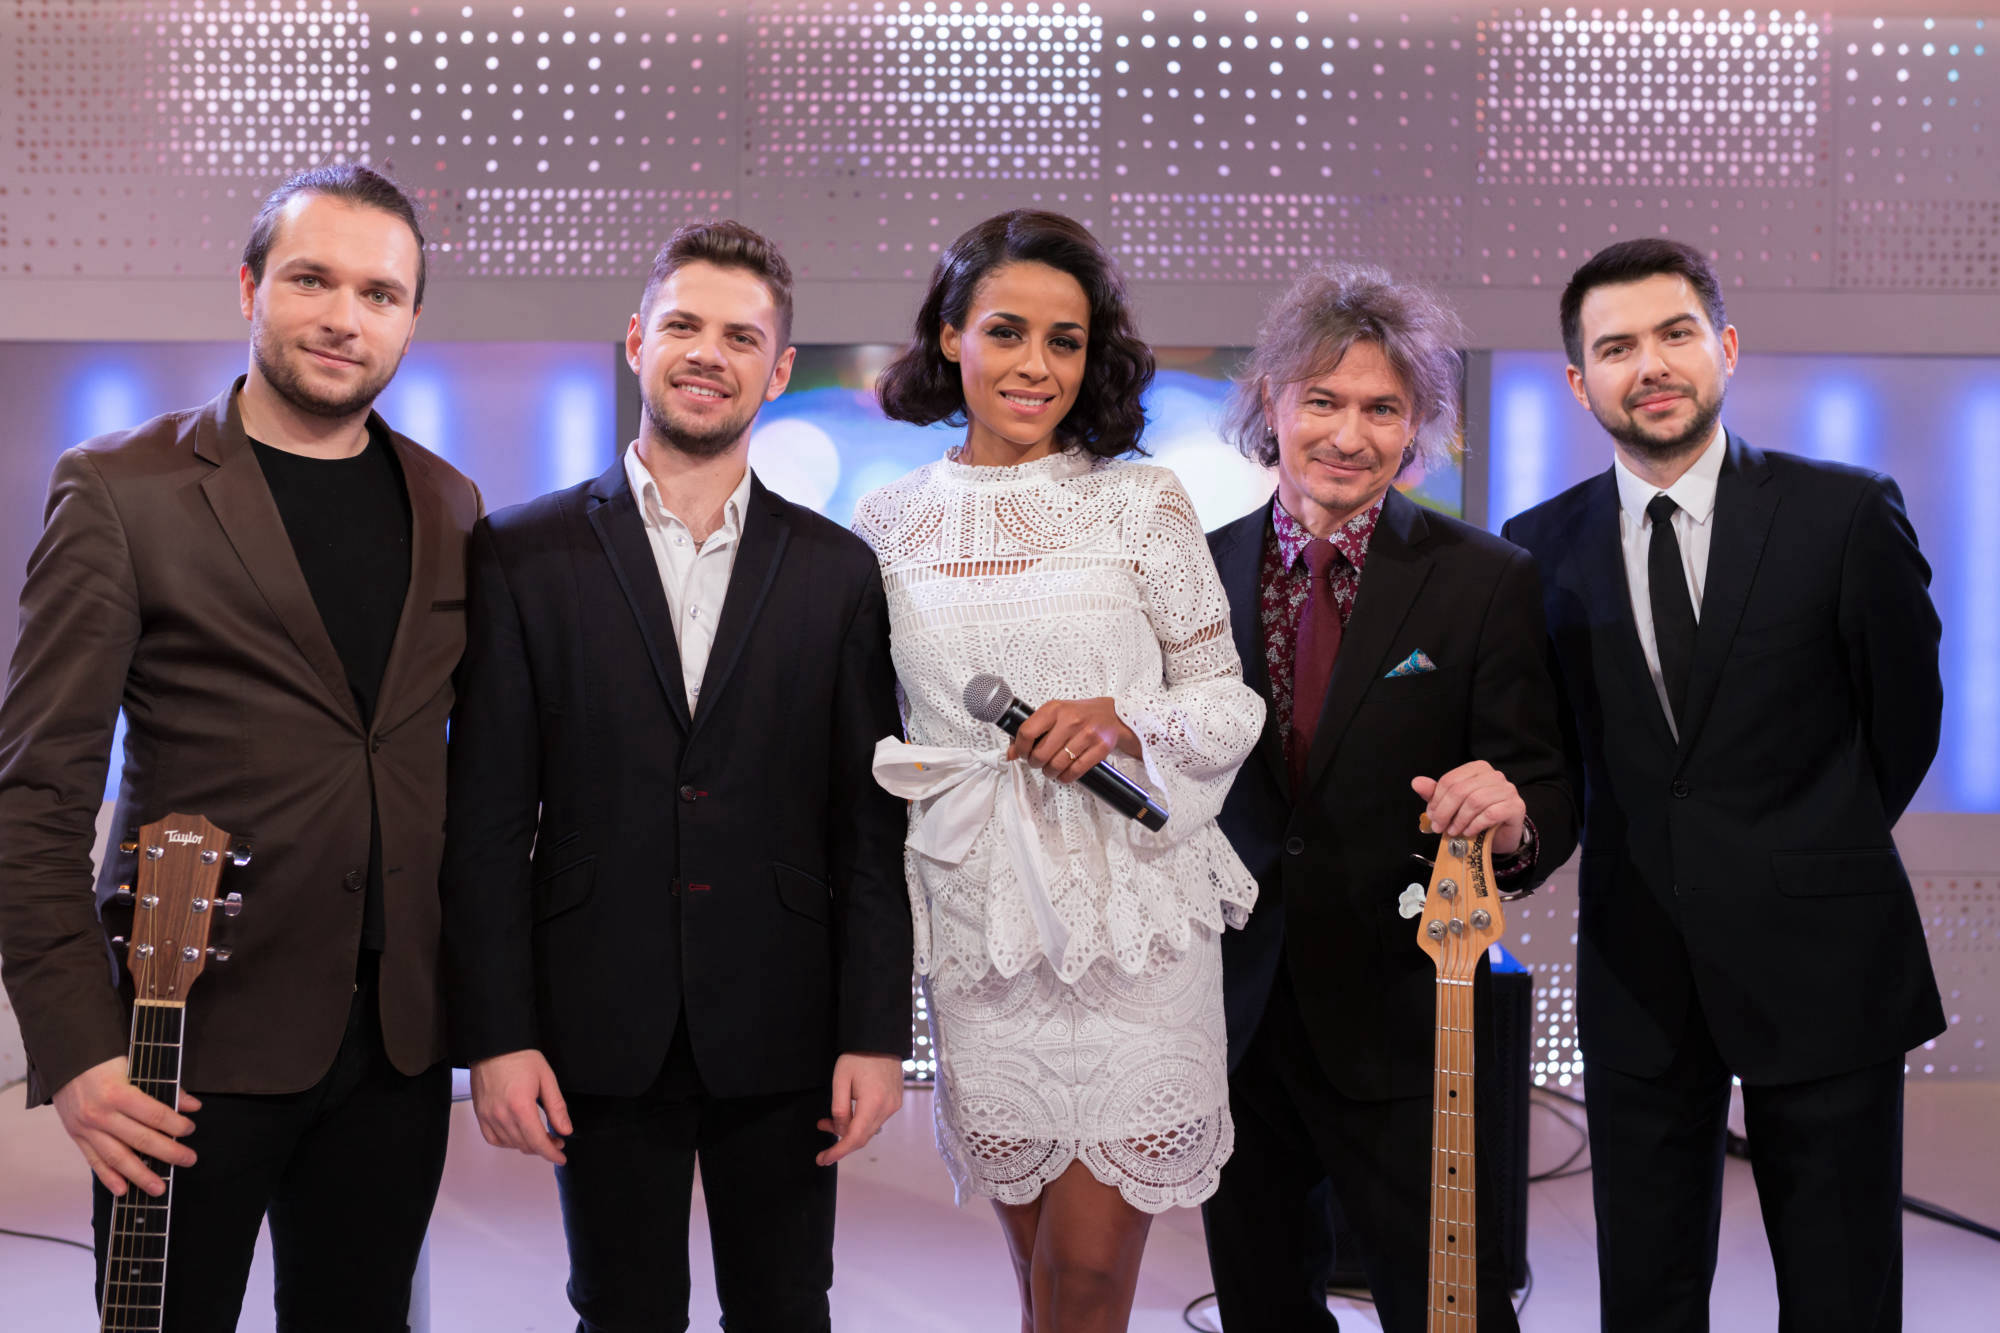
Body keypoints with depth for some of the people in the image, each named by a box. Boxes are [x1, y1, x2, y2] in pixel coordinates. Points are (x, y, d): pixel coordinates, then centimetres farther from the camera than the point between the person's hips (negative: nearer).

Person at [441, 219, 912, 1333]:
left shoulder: (839, 572, 4)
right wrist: (496, 1033, -7)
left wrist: (877, 1033, -2)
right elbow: (488, 820, -1)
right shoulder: (526, 555, 1)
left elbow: (870, 825, 3)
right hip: (601, 1035, -1)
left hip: (783, 1034, 1)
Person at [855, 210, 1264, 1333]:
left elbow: (1228, 701, 3)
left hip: (1132, 906, -2)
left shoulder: (1142, 502, 1)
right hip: (976, 912, 2)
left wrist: (1121, 722, -15)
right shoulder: (888, 522, 8)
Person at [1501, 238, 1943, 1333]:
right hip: (1639, 981, 2)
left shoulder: (1848, 515, -5)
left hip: (1821, 968, -2)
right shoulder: (1543, 547, 2)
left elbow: (1903, 718, 5)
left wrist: (1809, 864, 11)